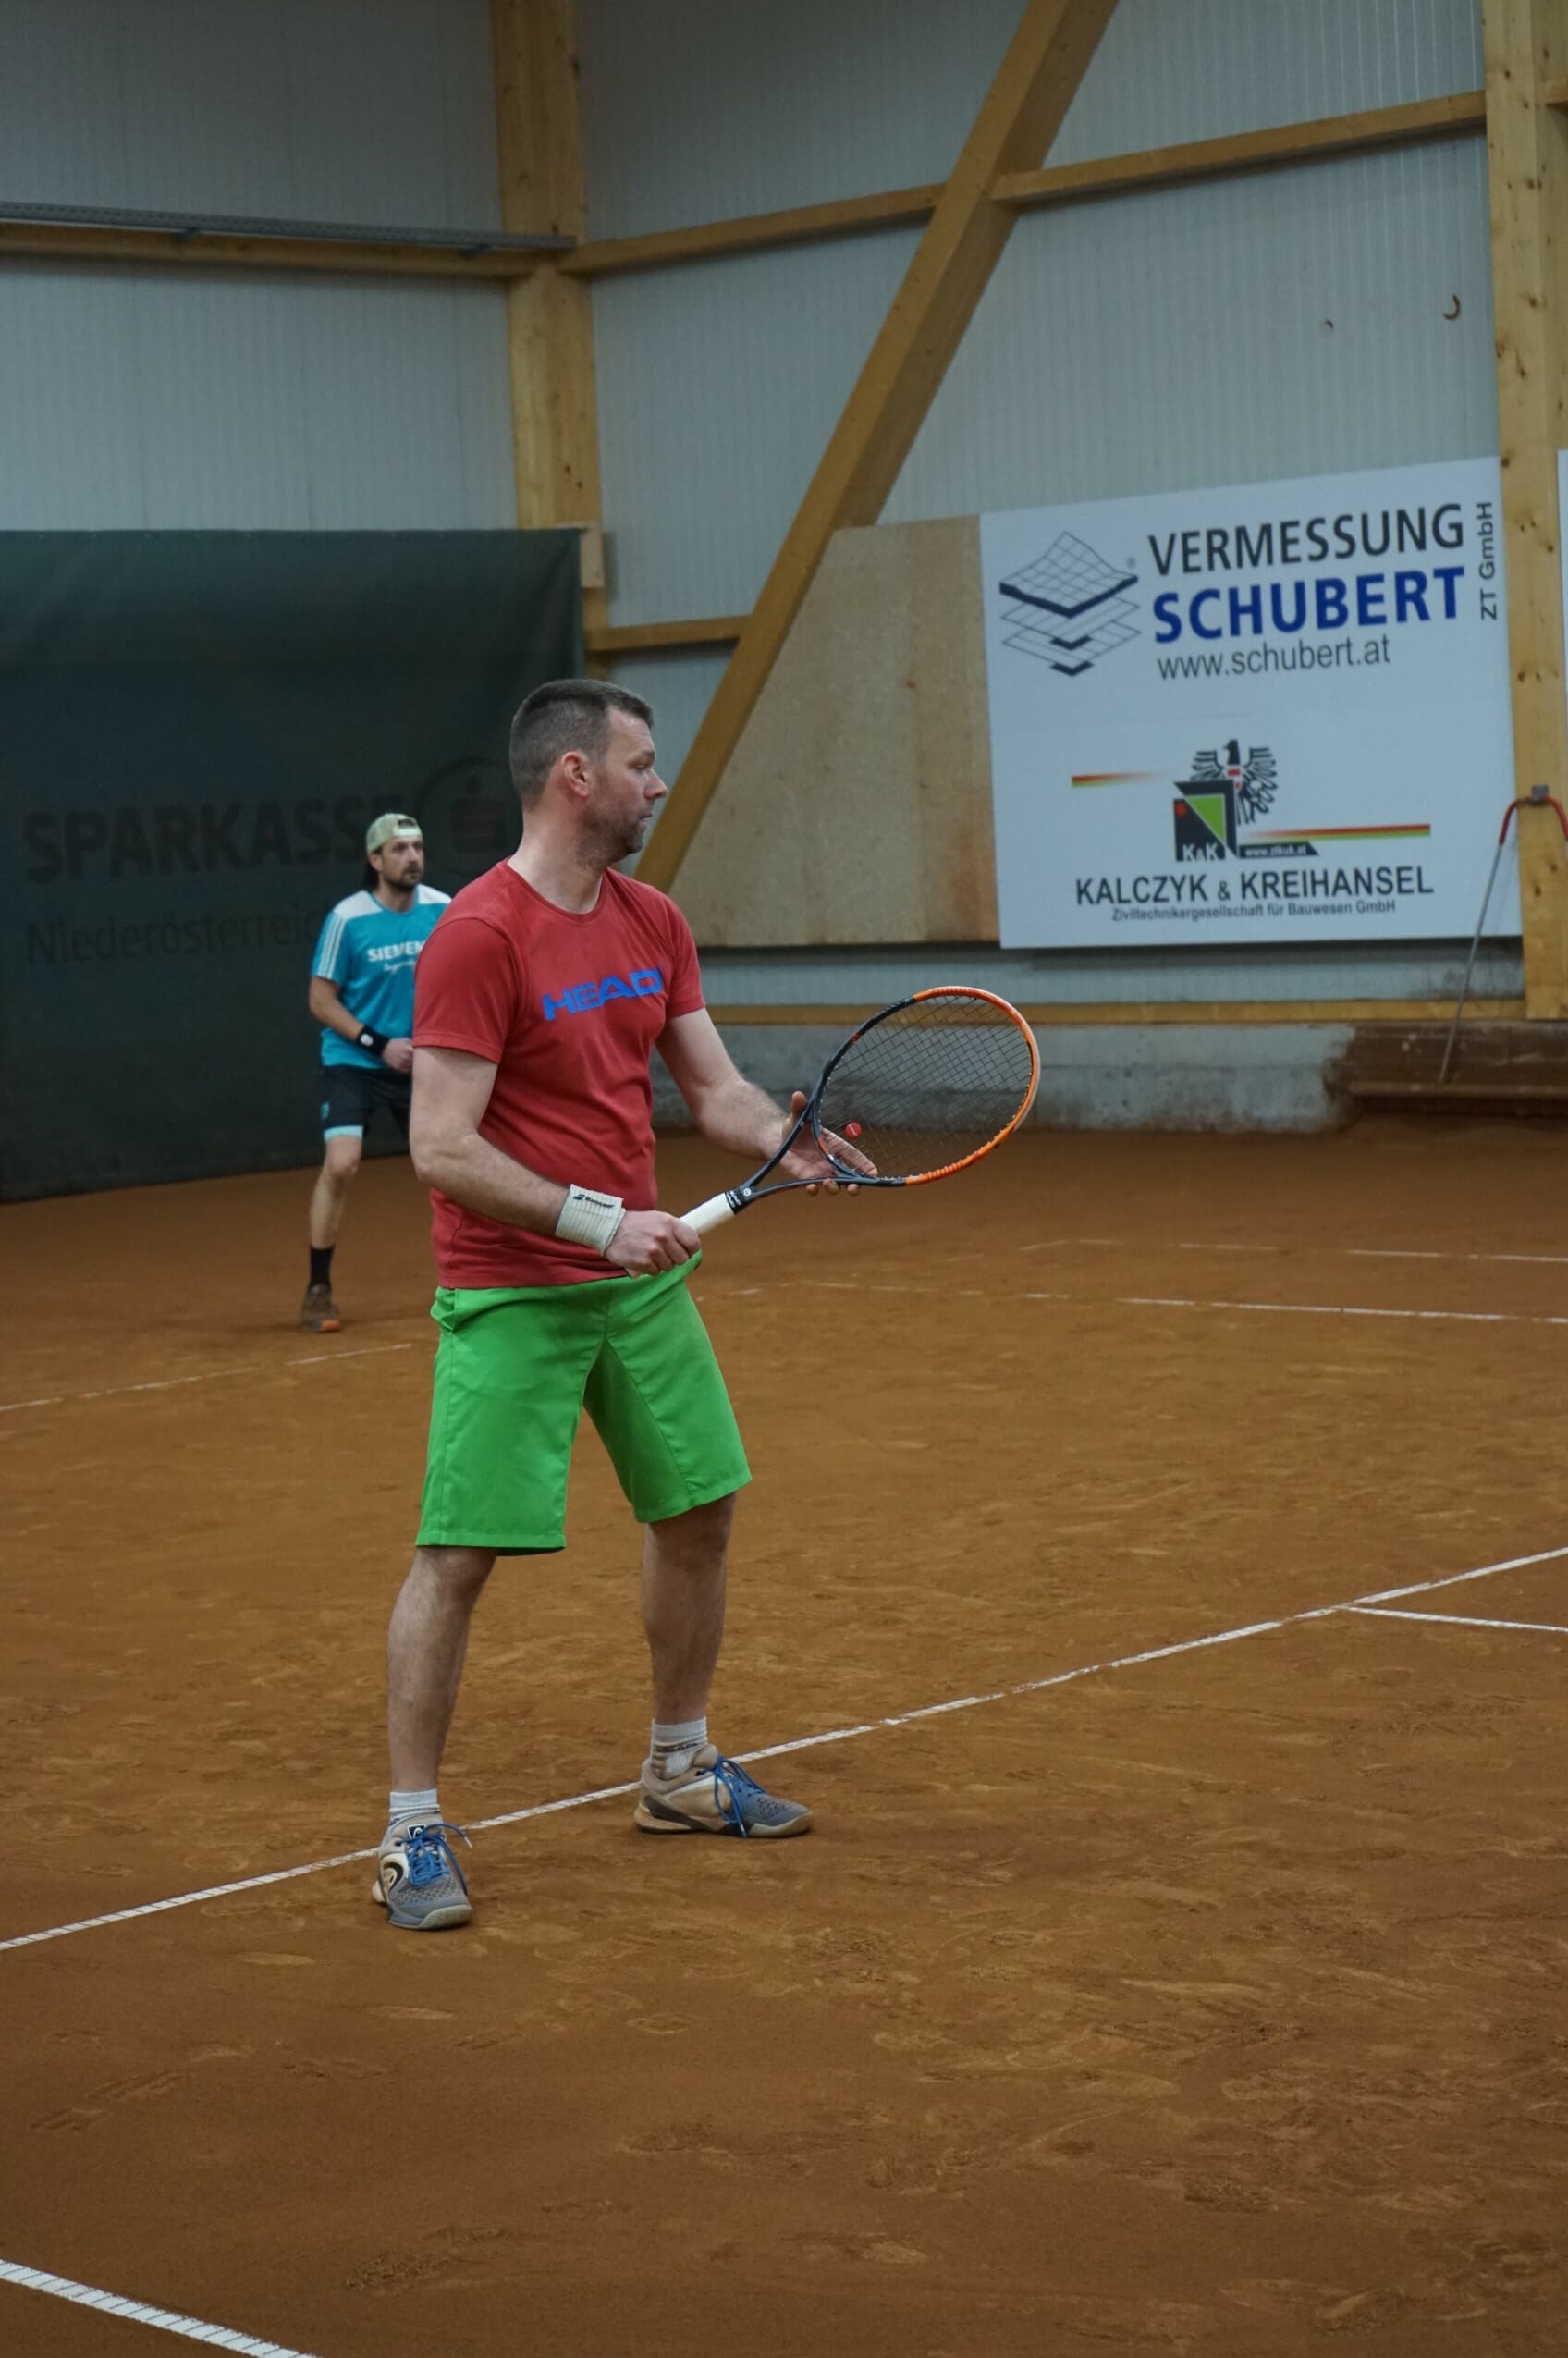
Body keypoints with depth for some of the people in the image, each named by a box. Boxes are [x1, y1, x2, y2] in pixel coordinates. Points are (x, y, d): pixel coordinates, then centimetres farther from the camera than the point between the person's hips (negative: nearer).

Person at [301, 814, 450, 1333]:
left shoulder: (443, 909, -3)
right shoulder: (346, 919, -13)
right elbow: (321, 1001, -8)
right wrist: (378, 1043, -17)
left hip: (420, 1063, 4)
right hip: (353, 1062, -4)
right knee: (340, 1164, -20)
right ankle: (318, 1291, -10)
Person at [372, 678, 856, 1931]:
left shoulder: (655, 923, 7)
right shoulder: (480, 935, -17)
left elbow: (714, 1085, 9)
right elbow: (444, 1147, -20)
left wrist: (786, 1139, -13)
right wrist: (594, 1218, -27)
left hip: (641, 1276, 8)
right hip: (510, 1297, -8)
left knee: (700, 1509, 15)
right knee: (459, 1555, -7)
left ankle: (680, 1769, 33)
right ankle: (413, 1831, 4)